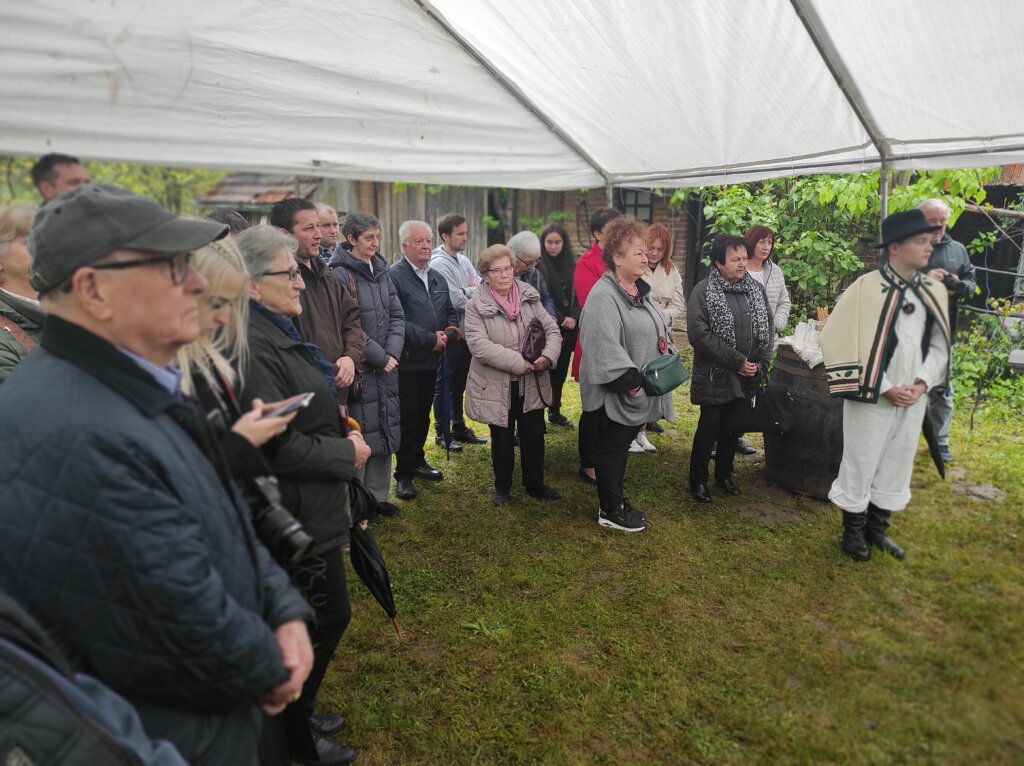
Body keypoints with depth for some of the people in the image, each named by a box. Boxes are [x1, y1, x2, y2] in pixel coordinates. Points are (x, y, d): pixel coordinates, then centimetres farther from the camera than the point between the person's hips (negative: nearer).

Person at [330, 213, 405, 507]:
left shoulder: (381, 271, 11)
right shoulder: (340, 274, -12)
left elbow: (397, 315, 9)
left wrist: (392, 353, -5)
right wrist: (380, 358, -13)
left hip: (386, 366, 7)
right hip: (359, 369, -7)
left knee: (384, 431, 14)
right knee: (360, 437, -2)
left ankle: (377, 497, 28)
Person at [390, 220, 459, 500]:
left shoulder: (437, 278, 13)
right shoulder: (394, 276, -13)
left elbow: (450, 312, 17)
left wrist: (448, 334, -4)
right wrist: (430, 339, -18)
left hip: (431, 360, 7)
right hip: (406, 361, -7)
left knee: (423, 415, 18)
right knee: (407, 419, 2)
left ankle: (417, 460, 35)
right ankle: (403, 474, 15)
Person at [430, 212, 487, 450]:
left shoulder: (464, 260, 11)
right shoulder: (439, 264, -15)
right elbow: (457, 301, -22)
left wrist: (471, 289, -14)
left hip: (466, 332, 8)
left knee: (460, 383, 17)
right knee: (445, 385, 4)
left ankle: (459, 427, 30)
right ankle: (441, 432, 17)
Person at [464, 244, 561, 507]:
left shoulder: (529, 297, 2)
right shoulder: (476, 306, -10)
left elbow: (552, 330, 3)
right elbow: (479, 345, -21)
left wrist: (548, 355, -18)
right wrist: (518, 362, -24)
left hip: (531, 384, 3)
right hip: (497, 387, -3)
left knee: (534, 436, 12)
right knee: (502, 439, 12)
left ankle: (535, 484, 32)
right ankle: (502, 487, 31)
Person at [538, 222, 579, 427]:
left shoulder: (571, 266, 10)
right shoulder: (538, 266, -6)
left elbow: (578, 296, 8)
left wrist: (574, 317, -8)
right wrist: (559, 320, -14)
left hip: (568, 330, 5)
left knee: (560, 371, 12)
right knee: (546, 371, -3)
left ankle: (555, 411, 25)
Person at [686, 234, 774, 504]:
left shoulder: (756, 289, 7)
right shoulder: (703, 291, -11)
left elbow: (768, 329, 11)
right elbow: (699, 334, -19)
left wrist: (760, 365, -2)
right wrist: (736, 361, -18)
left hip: (748, 377, 5)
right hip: (715, 376, -5)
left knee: (733, 428, 16)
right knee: (709, 428, 3)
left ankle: (724, 474, 34)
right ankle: (698, 479, 19)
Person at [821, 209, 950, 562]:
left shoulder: (934, 291, 4)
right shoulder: (865, 289, -14)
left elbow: (939, 344, 9)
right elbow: (849, 346, -16)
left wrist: (922, 383, -6)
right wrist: (885, 388, -15)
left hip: (913, 398, 6)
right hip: (872, 398, -5)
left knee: (897, 465, 16)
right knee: (860, 465, 7)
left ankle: (877, 527, 35)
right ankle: (854, 530, 27)